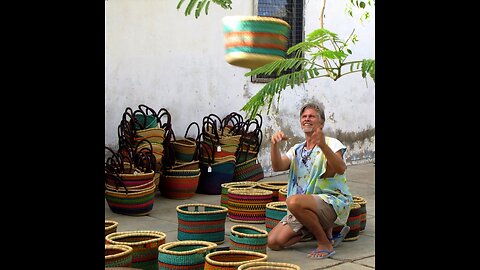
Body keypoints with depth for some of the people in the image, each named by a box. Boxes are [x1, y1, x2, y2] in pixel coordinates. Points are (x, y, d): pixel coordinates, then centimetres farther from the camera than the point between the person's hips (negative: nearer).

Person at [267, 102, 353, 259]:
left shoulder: (332, 144, -2)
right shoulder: (297, 150, 17)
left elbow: (341, 169, -23)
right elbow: (277, 167, -1)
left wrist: (323, 145, -39)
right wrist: (275, 145, -20)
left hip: (333, 201, -7)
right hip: (303, 209, 7)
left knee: (294, 201, -36)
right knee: (273, 242, -6)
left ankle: (325, 244, -15)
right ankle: (324, 229, 9)